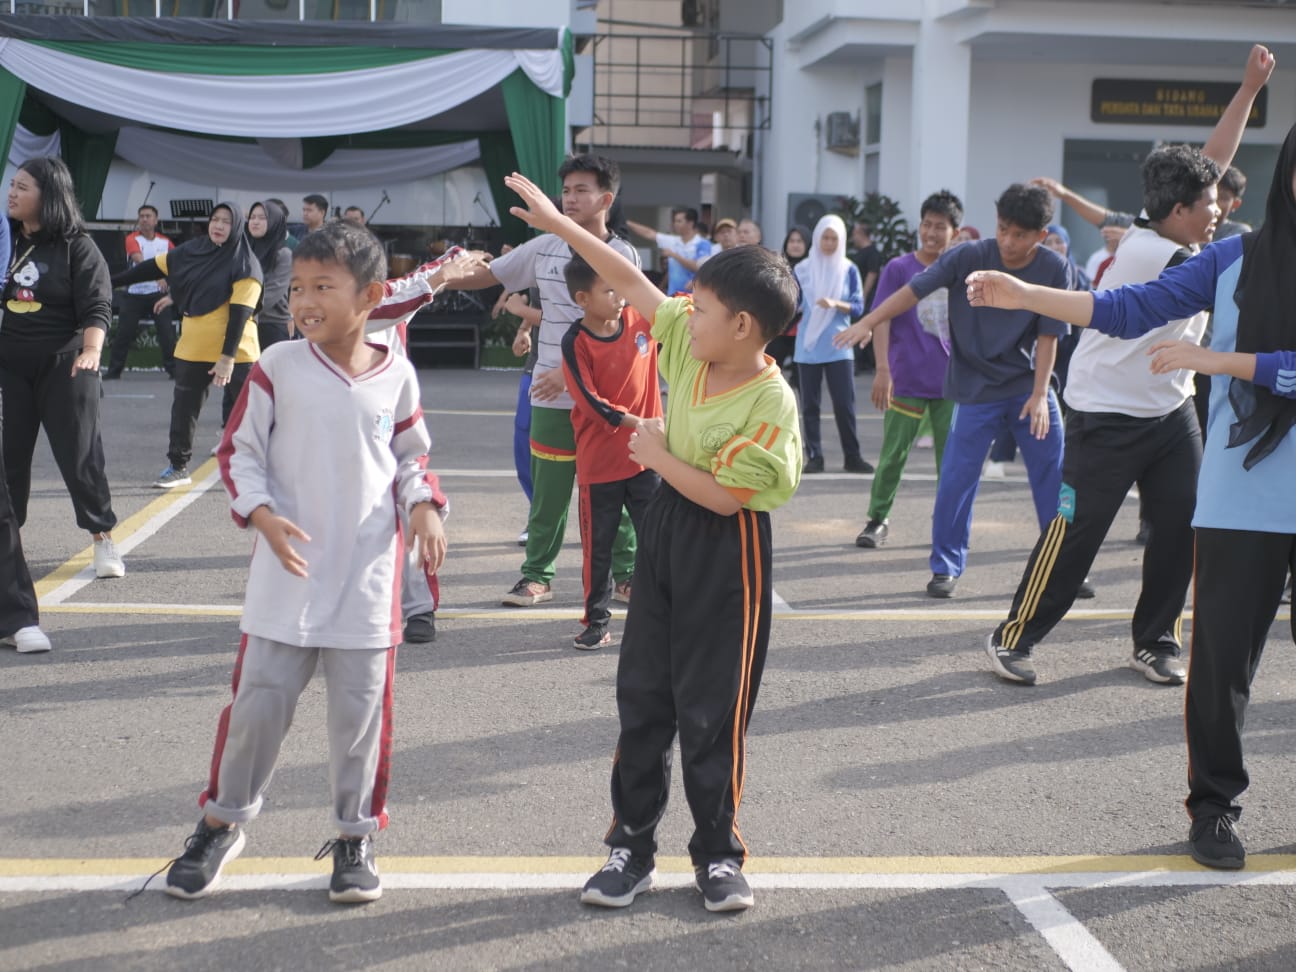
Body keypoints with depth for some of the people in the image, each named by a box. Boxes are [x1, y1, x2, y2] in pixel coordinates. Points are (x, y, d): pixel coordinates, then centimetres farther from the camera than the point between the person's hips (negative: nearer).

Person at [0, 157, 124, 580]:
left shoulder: (77, 246, -7)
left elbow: (97, 306, -13)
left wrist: (90, 352, -28)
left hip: (63, 366, -4)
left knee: (79, 453, -1)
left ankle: (103, 538, 12)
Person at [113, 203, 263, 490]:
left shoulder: (245, 265, -12)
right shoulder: (192, 251, 5)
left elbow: (240, 312, -18)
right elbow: (154, 268, 13)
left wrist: (228, 356, -24)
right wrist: (111, 281, 15)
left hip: (235, 352, -5)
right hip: (193, 350, 6)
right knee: (183, 409, 12)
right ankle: (178, 467, 25)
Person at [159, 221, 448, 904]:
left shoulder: (396, 376, 0)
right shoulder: (280, 367, -5)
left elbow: (410, 455, 14)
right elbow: (238, 450, 0)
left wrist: (423, 507, -5)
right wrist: (263, 515, -15)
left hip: (367, 577, 1)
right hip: (287, 573, -1)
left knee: (360, 710, 6)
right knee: (259, 701, 3)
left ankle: (356, 835, 24)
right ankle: (223, 822, 26)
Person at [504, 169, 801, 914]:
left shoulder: (771, 404, -23)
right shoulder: (689, 340, -3)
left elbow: (724, 495, -24)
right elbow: (632, 281, 4)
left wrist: (657, 455, -14)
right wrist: (559, 223, 5)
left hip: (726, 554, -7)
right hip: (666, 532, 7)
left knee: (712, 712, 2)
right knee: (642, 698, 11)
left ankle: (718, 854, 19)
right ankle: (632, 846, 21)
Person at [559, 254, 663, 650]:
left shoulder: (642, 320, -2)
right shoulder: (576, 343, -12)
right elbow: (591, 402, -17)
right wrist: (637, 423, -22)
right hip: (598, 461, -3)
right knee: (598, 546, 8)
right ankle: (596, 622, 20)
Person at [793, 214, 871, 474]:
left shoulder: (849, 270, 3)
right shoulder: (802, 269, 5)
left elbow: (858, 307, -3)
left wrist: (835, 304, -19)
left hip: (839, 346, -1)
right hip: (808, 346, 1)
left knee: (845, 403, -3)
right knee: (810, 404, 2)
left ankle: (853, 457, 6)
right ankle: (814, 457, 7)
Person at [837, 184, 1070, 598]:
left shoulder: (1053, 268, -8)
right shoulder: (969, 257, -13)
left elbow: (1048, 335, -6)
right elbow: (914, 289, -15)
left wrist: (1040, 394, -10)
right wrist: (867, 323, -24)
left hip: (1029, 386, 2)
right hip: (976, 389, -2)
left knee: (1054, 479, 4)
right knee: (956, 479, -6)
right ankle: (946, 567, 8)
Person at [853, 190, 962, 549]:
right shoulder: (899, 269, -2)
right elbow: (882, 320, -7)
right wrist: (883, 369, -17)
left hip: (952, 383, 3)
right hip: (907, 381, -3)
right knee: (893, 455, -1)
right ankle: (878, 519, 12)